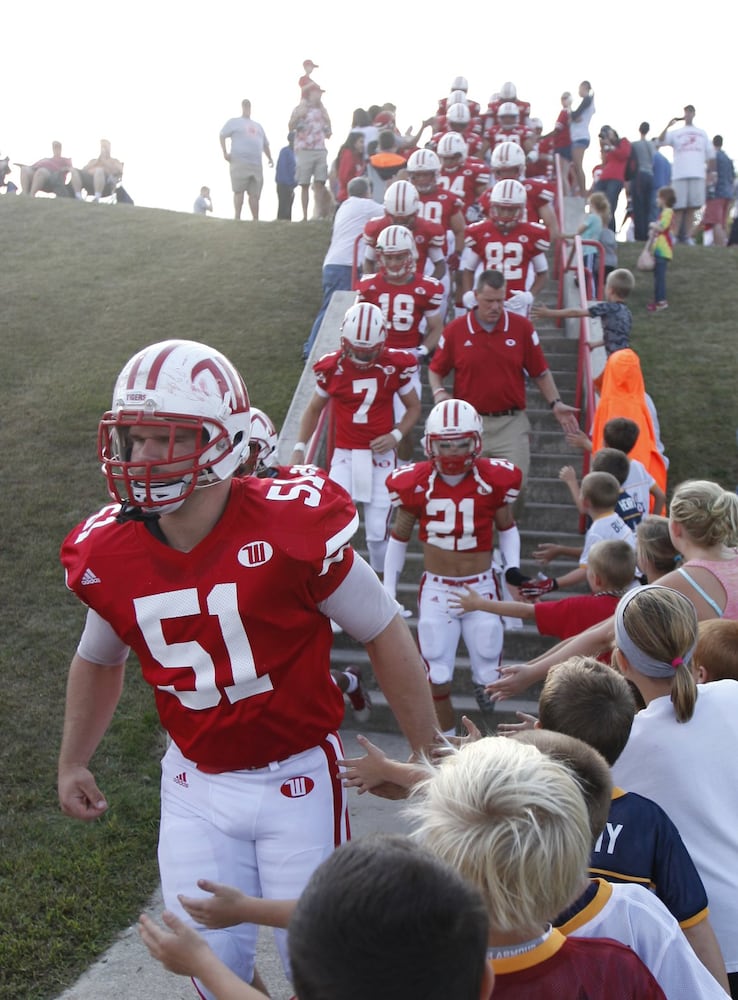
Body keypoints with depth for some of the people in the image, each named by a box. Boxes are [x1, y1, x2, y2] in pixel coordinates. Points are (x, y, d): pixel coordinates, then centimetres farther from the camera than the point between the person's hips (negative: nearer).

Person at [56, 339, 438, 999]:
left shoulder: (292, 529, -22)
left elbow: (386, 635, -10)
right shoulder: (107, 555, -9)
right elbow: (98, 661, 13)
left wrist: (427, 753, -4)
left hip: (297, 778, -3)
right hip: (196, 784, 3)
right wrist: (73, 763, 18)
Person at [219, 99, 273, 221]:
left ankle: (255, 219, 0)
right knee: (239, 190, -12)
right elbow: (222, 135, 4)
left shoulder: (257, 126, 29)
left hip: (256, 164, 5)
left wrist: (269, 157, 18)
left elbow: (265, 144, 33)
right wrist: (225, 152, -10)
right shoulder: (234, 122, 13)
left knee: (255, 193, 0)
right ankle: (237, 218, -16)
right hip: (239, 162, -5)